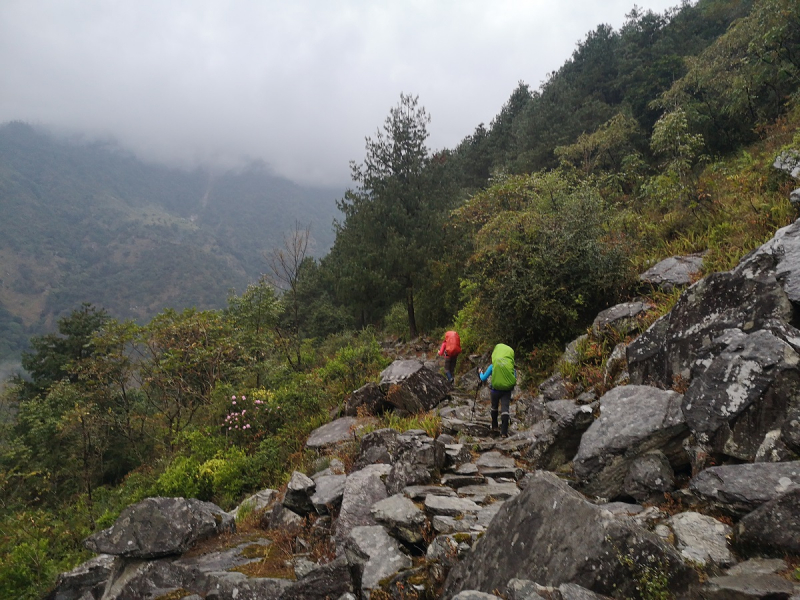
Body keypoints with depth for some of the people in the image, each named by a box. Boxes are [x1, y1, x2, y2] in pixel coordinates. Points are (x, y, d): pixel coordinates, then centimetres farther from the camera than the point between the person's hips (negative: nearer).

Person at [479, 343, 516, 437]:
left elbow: (483, 378, 3)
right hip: (507, 390, 0)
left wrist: (480, 373, 24)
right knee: (505, 409, -3)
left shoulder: (493, 366, -4)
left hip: (496, 390, 0)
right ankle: (504, 432, -11)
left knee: (494, 408, 23)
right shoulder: (510, 366, -2)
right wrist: (515, 371, 24)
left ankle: (494, 426, 35)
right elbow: (514, 379, 5)